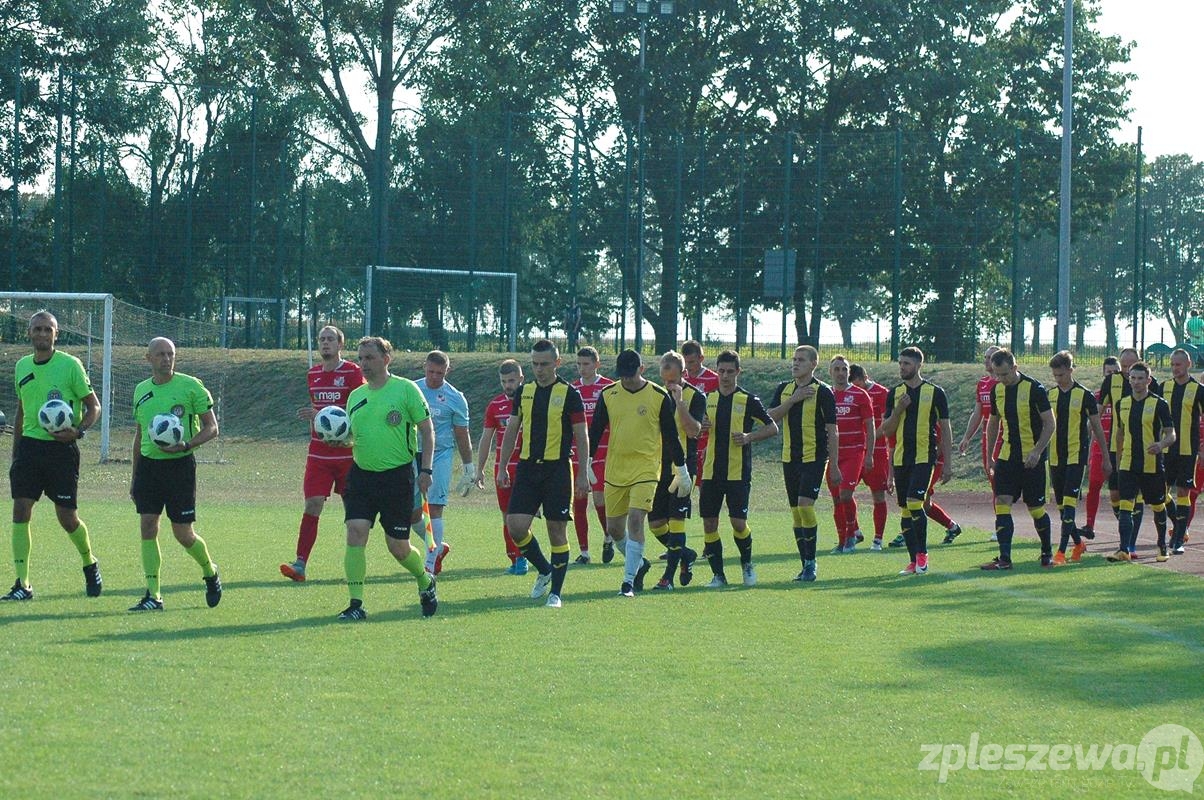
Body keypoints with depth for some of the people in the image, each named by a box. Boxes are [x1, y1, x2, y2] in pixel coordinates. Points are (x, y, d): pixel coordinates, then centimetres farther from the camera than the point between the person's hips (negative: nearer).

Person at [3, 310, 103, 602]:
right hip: (29, 444, 4)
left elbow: (94, 406, -3)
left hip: (61, 448, -4)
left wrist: (78, 431, -21)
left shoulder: (70, 365, -6)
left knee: (67, 517, 0)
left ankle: (90, 564, 29)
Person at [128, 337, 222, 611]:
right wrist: (134, 475, 20)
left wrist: (186, 445, -20)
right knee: (148, 527, -4)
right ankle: (153, 596, 0)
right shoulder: (141, 390, 11)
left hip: (179, 464, -4)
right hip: (148, 464, 4)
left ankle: (210, 573, 27)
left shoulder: (191, 386, -5)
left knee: (183, 533, -1)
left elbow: (211, 428, -4)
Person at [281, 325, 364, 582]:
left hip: (346, 453, -4)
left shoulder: (352, 372, -6)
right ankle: (300, 565, -15)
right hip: (318, 453, 4)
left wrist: (320, 414, -23)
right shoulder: (313, 374, 12)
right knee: (312, 506, -8)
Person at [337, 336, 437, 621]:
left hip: (397, 476, -4)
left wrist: (425, 469, -10)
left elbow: (427, 429, -3)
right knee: (355, 533, -12)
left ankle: (425, 581, 33)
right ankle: (356, 604, -8)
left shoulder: (406, 389, -5)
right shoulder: (355, 396, 10)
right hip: (361, 474, 4)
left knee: (398, 546, 3)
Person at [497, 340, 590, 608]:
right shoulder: (524, 391, 9)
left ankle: (556, 592, 7)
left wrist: (583, 475, -6)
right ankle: (544, 570, 18)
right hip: (527, 466, 4)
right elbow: (511, 431, 17)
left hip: (557, 468, -4)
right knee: (515, 525, -6)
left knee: (557, 530, -2)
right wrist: (502, 468, 12)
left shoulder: (569, 394, -4)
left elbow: (581, 436, -2)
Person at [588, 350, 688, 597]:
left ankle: (629, 581, -15)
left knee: (635, 519, -18)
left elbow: (670, 436, 4)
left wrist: (682, 472, 7)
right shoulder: (608, 395, 3)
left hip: (645, 470, -4)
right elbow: (595, 432, 8)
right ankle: (639, 564, 34)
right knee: (614, 528, 7)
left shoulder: (659, 397, -3)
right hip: (614, 471, 4)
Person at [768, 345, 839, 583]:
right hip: (789, 457, 6)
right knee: (796, 511, 7)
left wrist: (834, 465, -7)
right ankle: (806, 564, 13)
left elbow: (832, 431, -4)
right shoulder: (784, 389, 11)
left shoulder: (822, 392, -5)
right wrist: (793, 399, -13)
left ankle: (811, 562, -9)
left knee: (805, 505, -17)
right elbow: (771, 417, -2)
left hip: (814, 457, -6)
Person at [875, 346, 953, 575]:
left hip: (924, 456, -5)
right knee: (904, 510, 5)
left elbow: (945, 430, 3)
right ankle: (914, 561, 12)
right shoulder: (895, 393, 10)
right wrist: (899, 409, -9)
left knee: (914, 503, -19)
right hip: (900, 459, 5)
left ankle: (922, 554, -7)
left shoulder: (935, 392, 0)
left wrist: (947, 464, -1)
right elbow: (886, 430, 9)